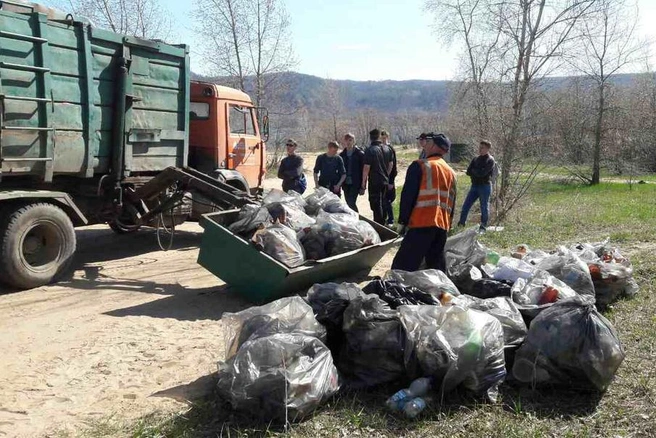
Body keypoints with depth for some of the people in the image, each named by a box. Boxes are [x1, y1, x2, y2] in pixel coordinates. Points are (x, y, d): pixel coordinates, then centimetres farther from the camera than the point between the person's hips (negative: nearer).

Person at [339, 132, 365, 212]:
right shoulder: (342, 155, 9)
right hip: (346, 183, 5)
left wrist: (363, 186, -11)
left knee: (351, 203, -13)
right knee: (349, 203, 10)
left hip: (355, 184, -5)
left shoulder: (360, 154, -5)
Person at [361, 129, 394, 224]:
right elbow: (390, 165, 13)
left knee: (376, 205, 0)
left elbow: (366, 168, -16)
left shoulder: (370, 150, -15)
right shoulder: (387, 149, 5)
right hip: (385, 181, 6)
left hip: (374, 182, -6)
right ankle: (382, 224, 27)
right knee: (382, 203, 18)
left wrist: (363, 184, -11)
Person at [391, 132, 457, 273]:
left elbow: (408, 195, -9)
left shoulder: (420, 166, -4)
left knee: (403, 266, -7)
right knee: (437, 265, 16)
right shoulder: (451, 172, 17)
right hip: (443, 225, 7)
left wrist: (402, 221, -3)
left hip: (422, 224, -7)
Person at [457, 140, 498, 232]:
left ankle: (483, 227, 12)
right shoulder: (476, 159, 13)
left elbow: (482, 173, -19)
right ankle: (461, 224, 13)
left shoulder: (490, 160, -8)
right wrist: (477, 173, -8)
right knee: (466, 205, 4)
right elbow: (468, 172, 6)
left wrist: (473, 171, -3)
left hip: (485, 186, -6)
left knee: (484, 207, 3)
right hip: (474, 186, 6)